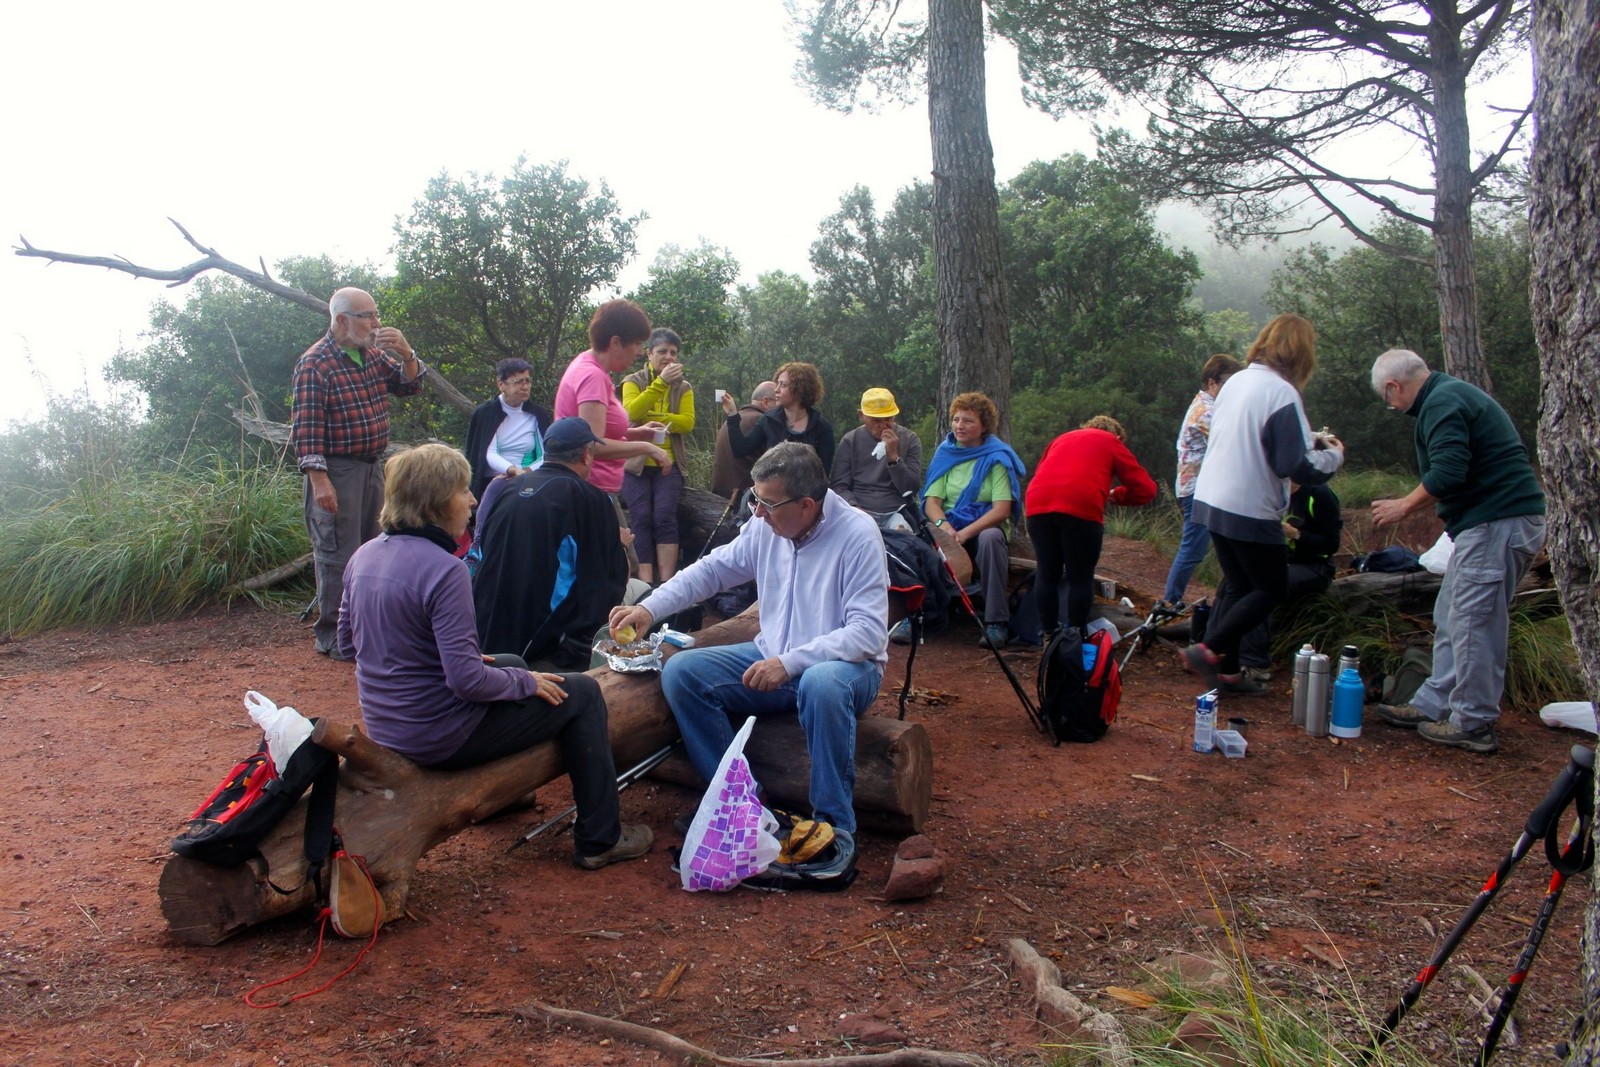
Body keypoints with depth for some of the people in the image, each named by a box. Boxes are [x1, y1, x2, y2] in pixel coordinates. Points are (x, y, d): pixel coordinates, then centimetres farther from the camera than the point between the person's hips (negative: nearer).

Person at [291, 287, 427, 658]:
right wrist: (319, 479, -22)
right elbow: (306, 425, -17)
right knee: (337, 553, -4)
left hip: (373, 465, 8)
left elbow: (410, 385, 13)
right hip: (336, 470, -8)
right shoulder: (315, 362, -13)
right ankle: (331, 635, 6)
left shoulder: (374, 355, 10)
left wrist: (404, 351, -6)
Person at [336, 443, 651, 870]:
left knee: (511, 663, 31)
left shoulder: (364, 556, 0)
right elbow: (466, 680, -27)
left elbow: (347, 643, 13)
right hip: (440, 738, -9)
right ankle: (600, 839, 12)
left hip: (382, 728, 9)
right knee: (581, 693, 5)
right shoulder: (443, 569, -25)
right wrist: (526, 682, -8)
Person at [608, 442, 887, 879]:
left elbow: (868, 631, -24)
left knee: (822, 684, -41)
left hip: (845, 664, -6)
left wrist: (790, 662, -32)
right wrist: (648, 608, 1)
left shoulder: (857, 534, -18)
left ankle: (836, 826, -23)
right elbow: (712, 569, 13)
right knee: (680, 672, -9)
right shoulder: (766, 527, -1)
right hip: (773, 659, 6)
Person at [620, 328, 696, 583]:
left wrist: (653, 419, -16)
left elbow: (688, 422, -5)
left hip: (668, 464, 1)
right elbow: (631, 412, -15)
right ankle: (645, 583, -14)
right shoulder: (633, 381, 6)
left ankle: (667, 583, -14)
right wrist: (660, 382, -21)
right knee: (641, 518, -13)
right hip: (636, 464, -1)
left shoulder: (683, 387, 11)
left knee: (665, 516, -14)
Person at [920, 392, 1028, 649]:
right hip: (949, 524, 2)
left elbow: (1001, 510, -12)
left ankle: (996, 622, -29)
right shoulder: (945, 454, 9)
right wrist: (943, 525, -22)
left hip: (986, 526, -2)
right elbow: (931, 501, 1)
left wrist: (965, 533, -24)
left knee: (990, 539, -37)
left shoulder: (996, 458, -2)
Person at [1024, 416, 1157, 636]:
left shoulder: (1061, 439, 34)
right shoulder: (1112, 442, 23)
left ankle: (1049, 636, 21)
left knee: (1047, 574, 17)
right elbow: (1146, 490, 19)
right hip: (1081, 509, -4)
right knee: (1080, 578, 10)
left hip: (1038, 505, 4)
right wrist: (1115, 495, 35)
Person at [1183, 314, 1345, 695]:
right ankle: (1209, 649, -1)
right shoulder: (1280, 392, -18)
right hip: (1250, 511, -8)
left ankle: (1226, 670, 20)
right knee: (1272, 590, 8)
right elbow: (1297, 465, -19)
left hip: (1212, 501, 8)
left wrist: (1311, 439, 17)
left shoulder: (1236, 381, 8)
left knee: (1236, 586, 17)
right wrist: (1334, 455, 0)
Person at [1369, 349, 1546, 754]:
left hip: (1496, 523, -11)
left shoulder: (1442, 404, -14)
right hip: (1497, 519, 11)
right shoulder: (1453, 393, 21)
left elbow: (1447, 473, -24)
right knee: (1451, 620, 15)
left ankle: (1473, 725, 3)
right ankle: (1434, 705, 22)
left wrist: (1403, 506, -10)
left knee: (1473, 624, -5)